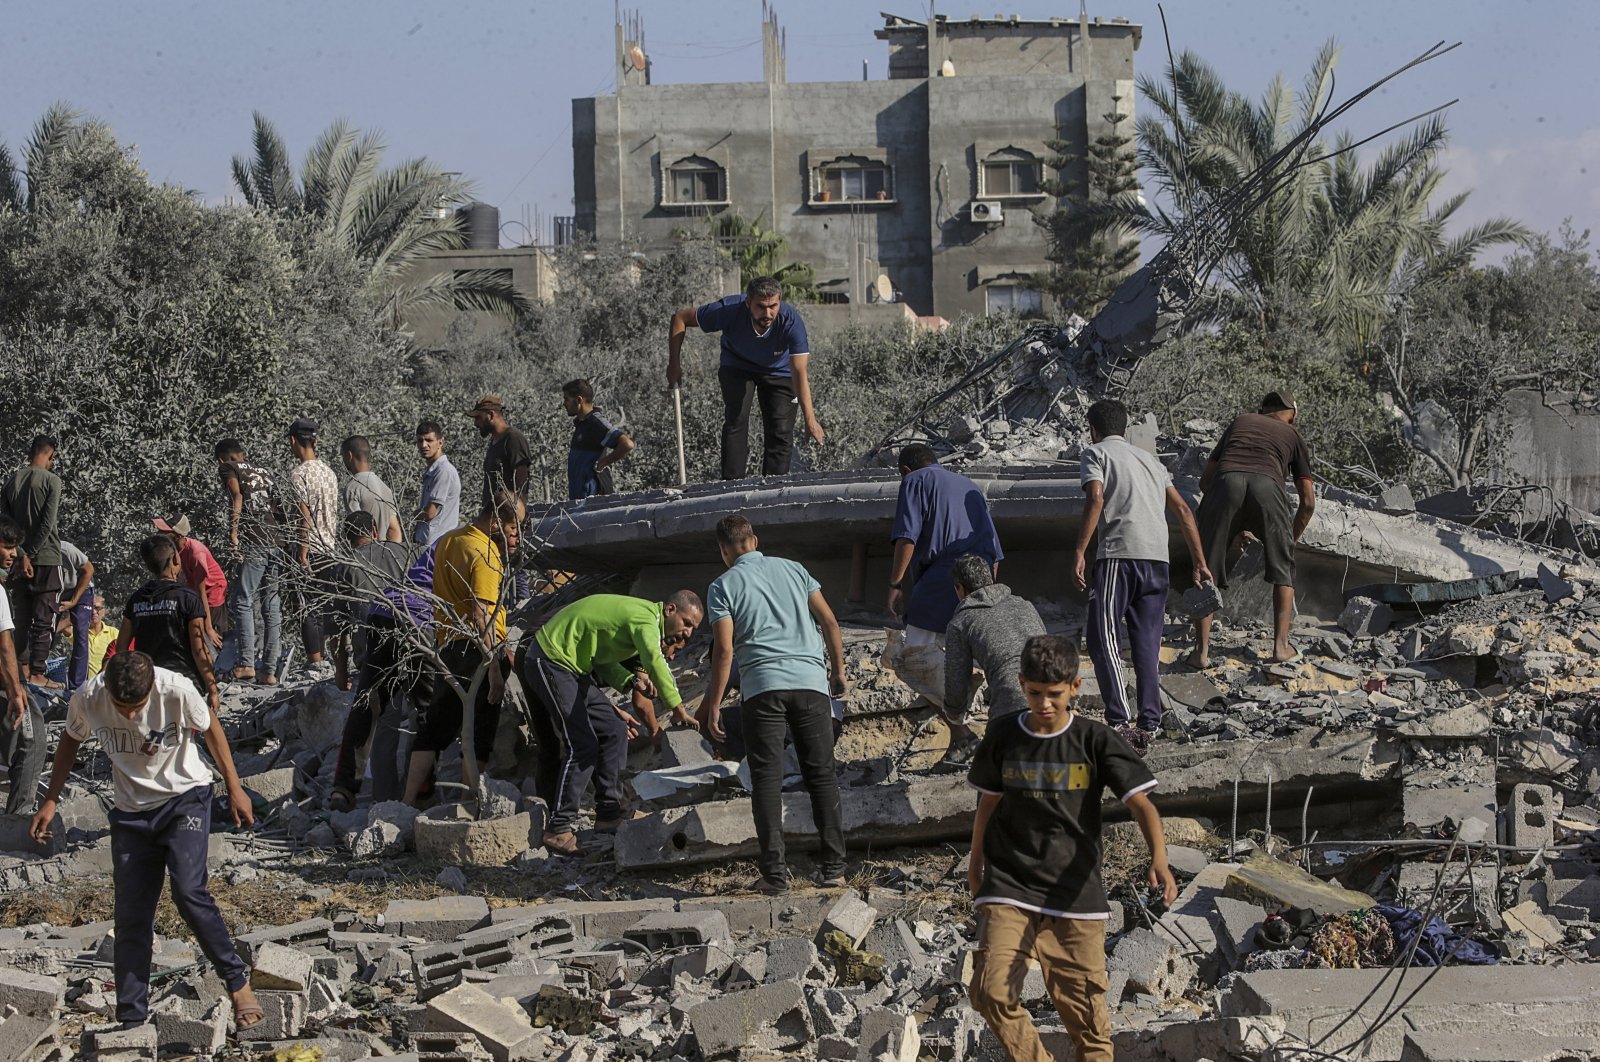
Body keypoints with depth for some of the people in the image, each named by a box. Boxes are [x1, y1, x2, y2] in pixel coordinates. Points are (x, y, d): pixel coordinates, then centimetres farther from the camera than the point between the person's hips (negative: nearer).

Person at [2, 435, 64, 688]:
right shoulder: (51, 480, -9)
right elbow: (48, 523, -16)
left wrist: (22, 555, -5)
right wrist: (30, 554, -11)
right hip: (46, 559, -5)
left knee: (22, 619, 12)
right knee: (44, 621, -1)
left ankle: (23, 670, 12)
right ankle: (37, 674, -4)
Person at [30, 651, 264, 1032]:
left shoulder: (177, 690, -25)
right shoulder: (87, 700, -18)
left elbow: (210, 729, -5)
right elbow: (70, 742, 5)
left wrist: (234, 788, 3)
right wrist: (49, 802, 6)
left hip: (184, 798, -3)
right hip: (132, 811, 3)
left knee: (189, 892, -22)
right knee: (130, 916, 1)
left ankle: (238, 983, -6)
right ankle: (131, 1022, 9)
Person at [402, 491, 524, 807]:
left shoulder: (447, 542, 11)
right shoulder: (486, 554, -16)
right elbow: (483, 615, -24)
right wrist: (494, 671, -25)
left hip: (447, 646, 8)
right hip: (480, 650, -8)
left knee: (434, 729, 15)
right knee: (478, 735, 2)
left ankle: (409, 801, 14)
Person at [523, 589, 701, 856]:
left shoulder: (641, 616, 13)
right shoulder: (645, 617, -19)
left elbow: (602, 659, 8)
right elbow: (654, 662, -37)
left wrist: (631, 681, -10)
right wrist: (679, 709, -41)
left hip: (573, 668, 10)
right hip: (549, 661, -10)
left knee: (614, 731, 8)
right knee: (581, 746, -15)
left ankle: (610, 813, 12)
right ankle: (560, 829, -13)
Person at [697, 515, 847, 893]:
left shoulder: (724, 586, 5)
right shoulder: (793, 570, 16)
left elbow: (723, 651, -3)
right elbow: (830, 623, 12)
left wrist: (713, 706, 3)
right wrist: (839, 672, 22)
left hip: (762, 687, -3)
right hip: (810, 681, 3)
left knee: (767, 779, 0)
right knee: (822, 774, 6)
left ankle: (774, 872, -6)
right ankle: (833, 867, 2)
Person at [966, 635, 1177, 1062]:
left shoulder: (1096, 741, -6)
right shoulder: (1003, 736, 1)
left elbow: (1139, 802, -14)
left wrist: (1158, 859, -31)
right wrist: (976, 862, 24)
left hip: (1074, 892, -1)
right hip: (1009, 885, 1)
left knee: (1083, 1003, 2)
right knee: (992, 991, -17)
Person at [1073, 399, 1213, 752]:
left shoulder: (1095, 453, 9)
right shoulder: (1149, 459, 27)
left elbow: (1095, 499, -8)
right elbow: (1182, 510, 23)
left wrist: (1079, 553, -10)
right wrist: (1200, 562, 24)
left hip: (1119, 555, -6)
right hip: (1158, 559, 6)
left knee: (1104, 642, -6)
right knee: (1147, 645, 10)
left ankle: (1120, 722, -19)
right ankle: (1149, 725, 2)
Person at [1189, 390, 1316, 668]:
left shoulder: (1240, 422, 36)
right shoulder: (1292, 436, 31)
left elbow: (1205, 479, 33)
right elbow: (1308, 502, 26)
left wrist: (1234, 528, 41)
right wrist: (1291, 539, 41)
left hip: (1225, 481, 1)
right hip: (1267, 486, -1)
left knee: (1207, 572, 9)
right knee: (1283, 570, 18)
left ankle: (1201, 650, -1)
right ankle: (1280, 645, 11)